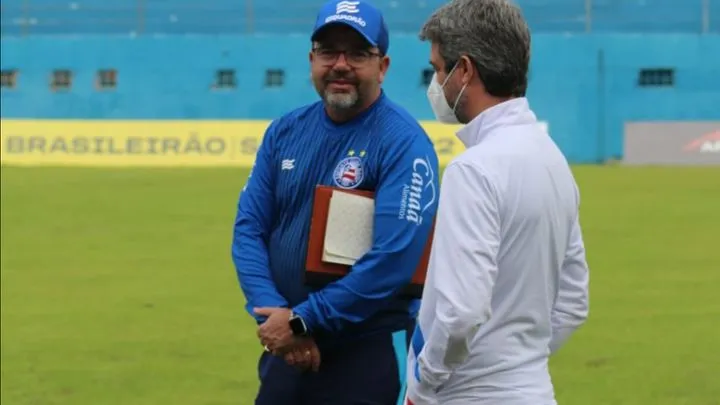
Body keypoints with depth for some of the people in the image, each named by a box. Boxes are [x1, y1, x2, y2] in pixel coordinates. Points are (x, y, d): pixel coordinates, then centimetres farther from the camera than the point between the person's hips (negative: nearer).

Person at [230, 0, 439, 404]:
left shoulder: (404, 143, -13)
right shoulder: (285, 132, 7)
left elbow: (393, 259, -21)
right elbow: (249, 227, 5)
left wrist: (302, 321, -19)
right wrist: (273, 314, -11)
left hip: (369, 355, -6)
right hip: (285, 348, 6)